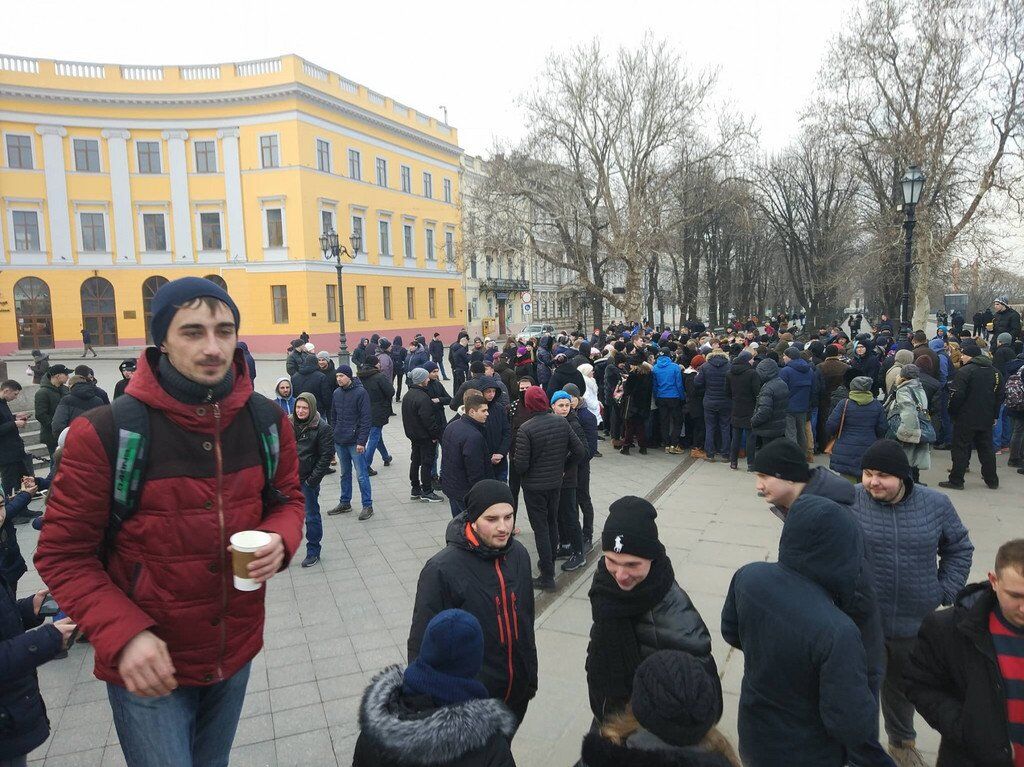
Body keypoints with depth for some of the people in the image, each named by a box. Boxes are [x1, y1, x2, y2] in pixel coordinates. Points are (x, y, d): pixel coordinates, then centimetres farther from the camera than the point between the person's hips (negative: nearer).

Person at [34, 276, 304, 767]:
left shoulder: (266, 422, -7)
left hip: (236, 652, 5)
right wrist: (123, 633, -23)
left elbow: (287, 498, 7)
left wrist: (281, 540, -16)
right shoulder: (105, 432, -19)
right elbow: (63, 555, -12)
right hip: (148, 665, -4)